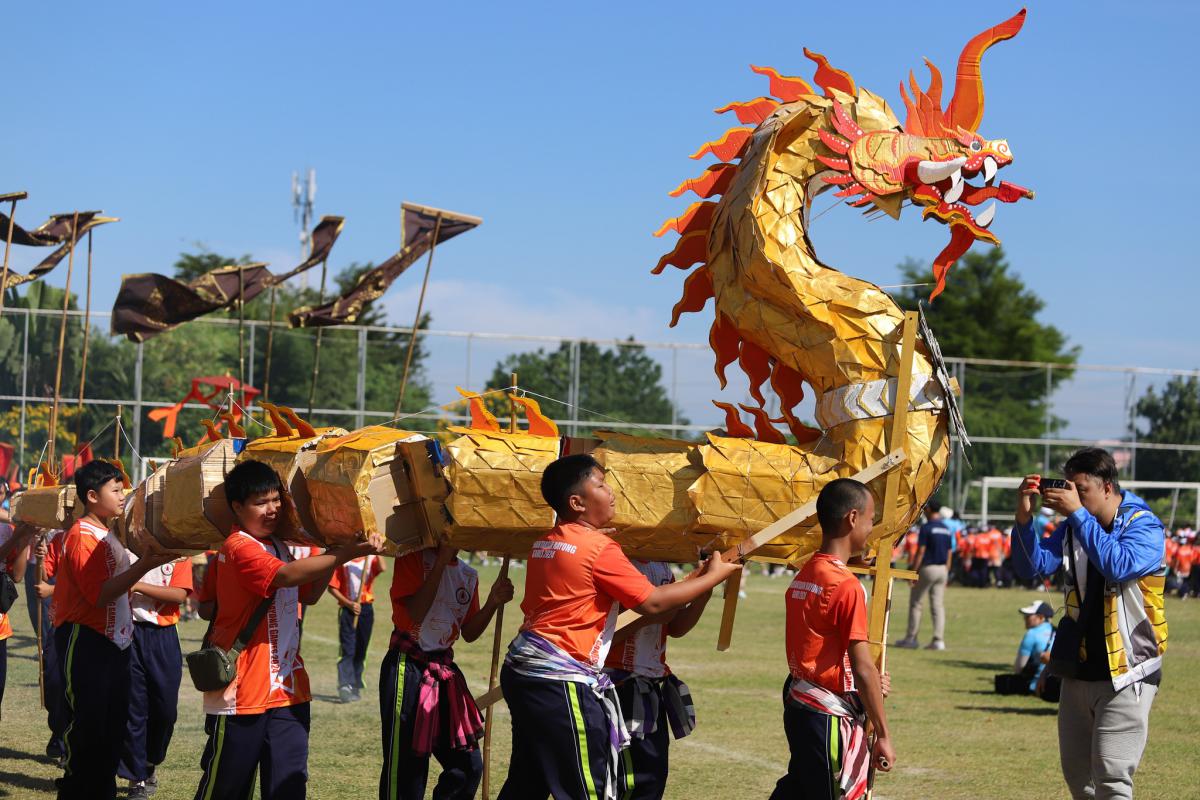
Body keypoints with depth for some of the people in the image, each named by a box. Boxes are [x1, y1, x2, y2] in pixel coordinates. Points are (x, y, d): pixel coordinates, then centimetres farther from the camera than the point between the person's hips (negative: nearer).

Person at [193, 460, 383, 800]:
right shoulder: (239, 549, -16)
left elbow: (309, 594, 21)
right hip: (242, 692, -8)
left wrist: (332, 557, 5)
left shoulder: (278, 546, 14)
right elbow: (288, 575, -30)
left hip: (287, 691, 8)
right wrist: (348, 552, -33)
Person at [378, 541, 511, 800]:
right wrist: (442, 560, -20)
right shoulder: (413, 558, -8)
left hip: (444, 669, 7)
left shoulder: (469, 576, 11)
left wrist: (493, 603, -5)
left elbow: (469, 633, 12)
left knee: (469, 765, 6)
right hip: (407, 668, -7)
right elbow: (416, 613, -21)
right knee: (405, 768, -6)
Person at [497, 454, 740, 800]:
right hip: (561, 680, -9)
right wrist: (713, 577, 1)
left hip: (521, 668, 9)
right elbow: (652, 603, -10)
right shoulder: (600, 548, -13)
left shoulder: (545, 544, 13)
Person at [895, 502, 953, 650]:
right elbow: (949, 553, 12)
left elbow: (921, 552, -14)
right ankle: (939, 640, 0)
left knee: (915, 603, 4)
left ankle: (911, 638, 5)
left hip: (927, 568, -6)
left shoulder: (926, 527, -11)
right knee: (938, 605, 6)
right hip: (942, 570, 6)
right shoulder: (947, 529, 10)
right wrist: (946, 574, 17)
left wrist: (914, 572, -12)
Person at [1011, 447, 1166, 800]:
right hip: (1078, 668, 7)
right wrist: (1024, 516, -16)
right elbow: (1032, 565, -1)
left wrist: (1077, 513, -29)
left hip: (1125, 671, -7)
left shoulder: (1144, 526, -11)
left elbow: (1118, 566, -30)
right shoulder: (1074, 525, 6)